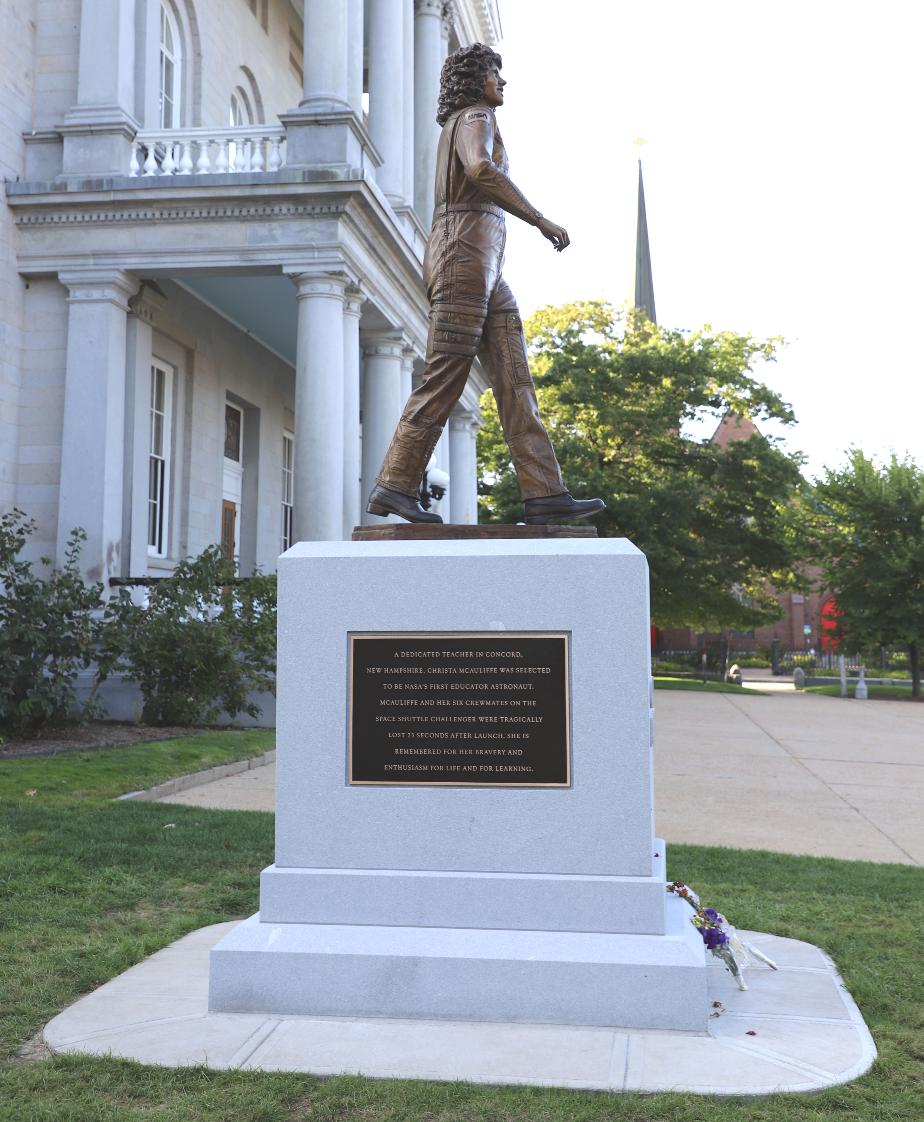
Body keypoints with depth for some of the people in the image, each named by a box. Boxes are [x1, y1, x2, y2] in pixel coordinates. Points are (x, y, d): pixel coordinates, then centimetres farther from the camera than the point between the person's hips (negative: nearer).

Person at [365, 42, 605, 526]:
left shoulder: (457, 128, 30)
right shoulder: (474, 117, 0)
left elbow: (445, 208, 28)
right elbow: (481, 169, -23)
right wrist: (541, 220, -21)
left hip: (484, 266, 10)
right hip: (467, 251, -10)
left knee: (515, 380, -1)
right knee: (445, 378, -11)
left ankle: (544, 493, -7)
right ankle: (393, 486, -7)